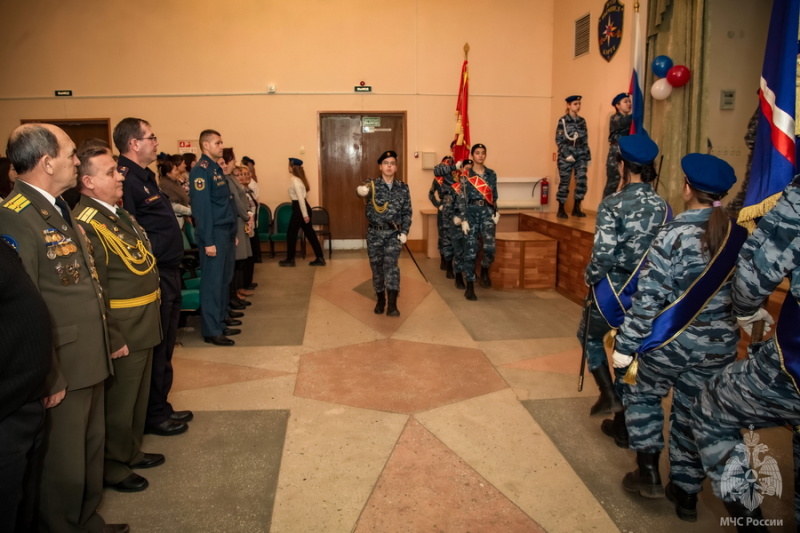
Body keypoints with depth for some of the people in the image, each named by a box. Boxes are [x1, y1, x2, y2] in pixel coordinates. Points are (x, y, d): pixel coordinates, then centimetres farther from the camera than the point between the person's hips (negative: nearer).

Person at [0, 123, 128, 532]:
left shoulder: (59, 209, 11)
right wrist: (48, 380, -19)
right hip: (61, 371, -9)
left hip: (90, 361, 9)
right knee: (63, 467, 9)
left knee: (91, 452, 23)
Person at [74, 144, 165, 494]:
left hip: (144, 327, 9)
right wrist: (112, 341, -21)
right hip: (122, 334, -9)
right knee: (118, 403, 9)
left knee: (138, 396, 23)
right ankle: (112, 467, 27)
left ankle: (131, 451, 41)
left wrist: (150, 323, 16)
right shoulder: (86, 224, -21)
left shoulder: (117, 213, 9)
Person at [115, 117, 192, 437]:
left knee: (164, 347, 18)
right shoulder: (125, 180, -18)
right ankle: (153, 416, 18)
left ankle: (161, 408, 31)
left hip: (167, 273, 10)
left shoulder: (143, 176, 15)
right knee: (154, 349, 3)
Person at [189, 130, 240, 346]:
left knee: (224, 280, 13)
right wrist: (208, 241, -21)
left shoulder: (217, 169, 16)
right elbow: (201, 208, -18)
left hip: (226, 232, 9)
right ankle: (211, 331, 3)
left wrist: (233, 232, 16)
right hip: (214, 234, -9)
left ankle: (220, 323, 22)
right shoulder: (200, 170, -13)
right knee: (212, 281, -4)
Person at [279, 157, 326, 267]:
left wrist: (305, 215, -21)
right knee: (309, 233, 9)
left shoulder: (295, 181, -16)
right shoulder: (299, 179, 13)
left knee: (291, 233, 3)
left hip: (299, 208, -9)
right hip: (301, 208, 9)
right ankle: (320, 258, 9)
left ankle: (290, 259, 13)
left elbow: (301, 198, -20)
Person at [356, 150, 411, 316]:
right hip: (374, 233, 0)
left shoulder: (403, 188, 3)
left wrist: (404, 232, -5)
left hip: (393, 233, 0)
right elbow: (363, 190, -26)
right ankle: (380, 300, 26)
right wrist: (361, 190, -50)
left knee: (391, 264, -15)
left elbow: (407, 212, 6)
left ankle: (392, 304, -18)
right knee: (376, 267, 8)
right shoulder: (372, 185, -3)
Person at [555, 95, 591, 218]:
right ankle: (561, 209, 7)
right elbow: (558, 140, -6)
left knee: (582, 181, -4)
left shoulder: (582, 121, 12)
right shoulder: (563, 121, -1)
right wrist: (567, 155, -14)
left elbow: (585, 140, 14)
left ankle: (576, 208, 8)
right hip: (566, 157, -4)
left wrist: (587, 156, 9)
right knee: (564, 182, -2)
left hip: (580, 156, 4)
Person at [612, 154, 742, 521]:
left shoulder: (675, 234, -17)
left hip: (671, 340, -4)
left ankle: (648, 471, 20)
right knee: (693, 414, 17)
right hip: (719, 345, 5)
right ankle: (686, 494, 28)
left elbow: (648, 297, -18)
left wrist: (626, 345, -12)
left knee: (643, 394, 21)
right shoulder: (740, 237, 0)